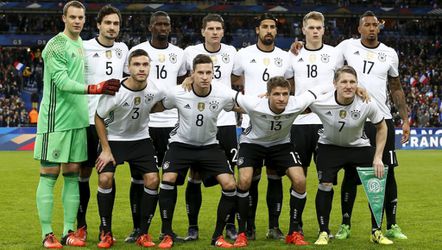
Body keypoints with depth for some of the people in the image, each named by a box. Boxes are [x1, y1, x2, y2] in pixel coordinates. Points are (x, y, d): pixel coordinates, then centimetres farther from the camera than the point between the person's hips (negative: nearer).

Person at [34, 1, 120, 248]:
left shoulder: (83, 45, 15)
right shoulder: (55, 45, -9)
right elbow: (62, 82, -18)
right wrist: (94, 88, -27)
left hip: (77, 120, 7)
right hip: (56, 120, -7)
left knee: (72, 175, 8)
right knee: (49, 175, -4)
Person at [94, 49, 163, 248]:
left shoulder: (155, 91, -16)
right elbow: (99, 118, -9)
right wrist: (106, 149, -11)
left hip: (141, 139, 3)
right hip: (114, 139, -3)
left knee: (152, 180, -12)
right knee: (105, 178, -20)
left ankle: (143, 234, 2)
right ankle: (106, 233, -4)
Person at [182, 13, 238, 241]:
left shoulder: (231, 52, 6)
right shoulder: (190, 52, 0)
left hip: (226, 121, 2)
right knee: (195, 175, 2)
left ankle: (230, 226, 12)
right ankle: (192, 227, 10)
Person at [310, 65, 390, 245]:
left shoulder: (366, 104, -24)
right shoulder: (319, 102, -27)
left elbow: (381, 127, -7)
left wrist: (378, 157, -9)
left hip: (359, 146, 1)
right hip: (329, 146, -1)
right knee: (325, 185, -14)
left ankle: (376, 232, 9)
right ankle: (323, 232, 4)